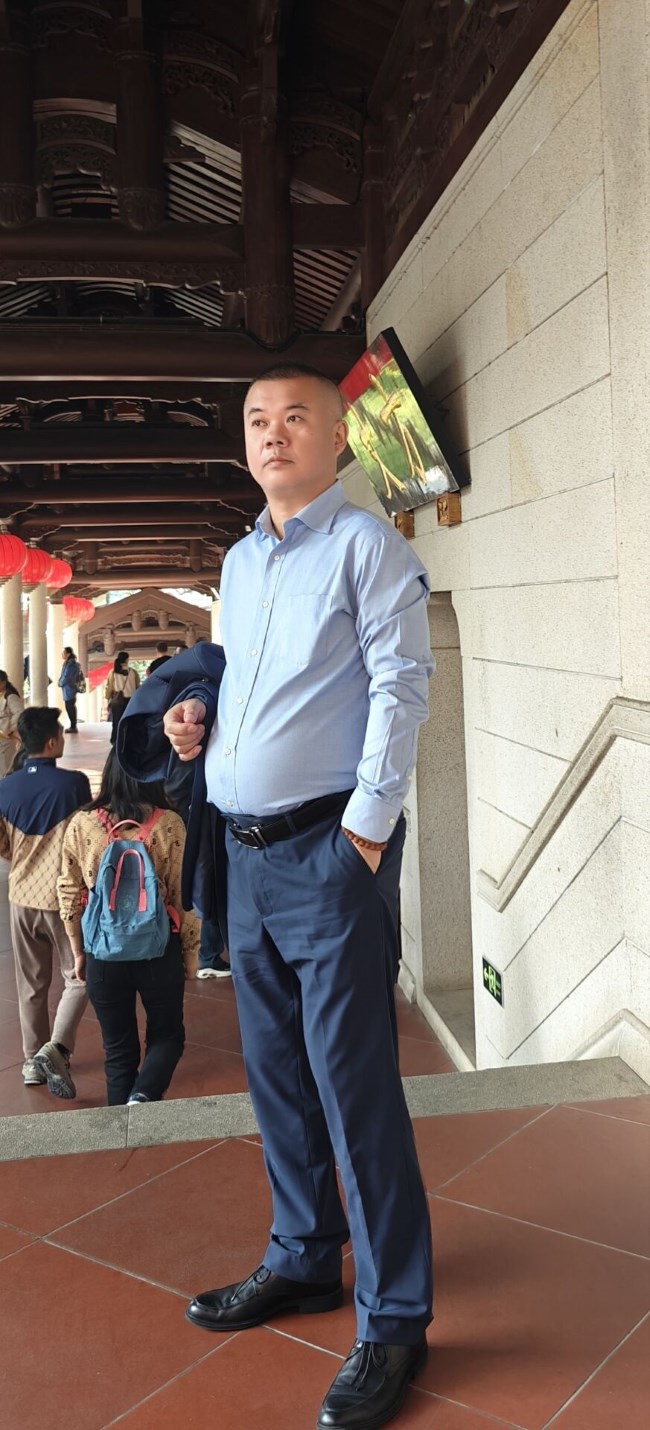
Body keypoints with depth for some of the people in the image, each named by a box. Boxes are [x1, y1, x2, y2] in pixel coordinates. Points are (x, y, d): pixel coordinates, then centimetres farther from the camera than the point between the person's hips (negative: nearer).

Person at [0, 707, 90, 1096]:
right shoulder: (74, 782, -17)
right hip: (64, 896, -4)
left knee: (31, 983, 16)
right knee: (79, 978, 8)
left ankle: (33, 1060, 26)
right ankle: (55, 1049, -9)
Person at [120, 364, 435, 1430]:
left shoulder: (366, 543, -4)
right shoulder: (239, 562, 18)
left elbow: (400, 684, -12)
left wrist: (366, 830, -17)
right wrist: (197, 712, 5)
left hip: (330, 851, -7)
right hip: (248, 854, 7)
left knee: (352, 1082, -2)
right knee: (275, 1072, 16)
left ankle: (394, 1319, 14)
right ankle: (303, 1260, 35)